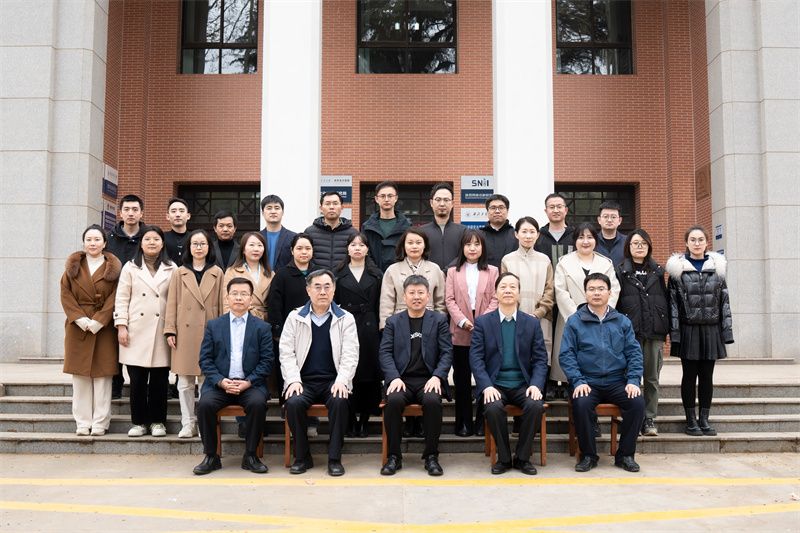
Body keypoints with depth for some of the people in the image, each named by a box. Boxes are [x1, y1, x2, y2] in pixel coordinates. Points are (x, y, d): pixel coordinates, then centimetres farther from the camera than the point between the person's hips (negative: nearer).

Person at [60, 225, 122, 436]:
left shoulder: (114, 267, 3)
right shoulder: (73, 266, 9)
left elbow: (114, 298, -4)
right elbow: (66, 295, 2)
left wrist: (97, 322, -13)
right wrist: (81, 320, -10)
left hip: (104, 329, -2)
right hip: (78, 329, 2)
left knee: (102, 375, -1)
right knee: (80, 376, 3)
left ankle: (100, 423, 5)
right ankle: (82, 423, 10)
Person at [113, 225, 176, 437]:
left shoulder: (171, 269, 9)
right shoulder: (130, 267, 9)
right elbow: (122, 299, 5)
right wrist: (121, 326, -3)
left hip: (161, 331, 0)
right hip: (136, 332, 0)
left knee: (160, 378, 2)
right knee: (137, 379, 1)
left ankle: (157, 421, 14)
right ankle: (139, 422, 13)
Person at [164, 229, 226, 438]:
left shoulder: (217, 273, 8)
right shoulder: (179, 274, 9)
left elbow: (222, 304, 6)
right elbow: (172, 303, 6)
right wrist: (170, 331, -1)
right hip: (185, 333, 1)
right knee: (184, 383, 4)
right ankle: (188, 424, 13)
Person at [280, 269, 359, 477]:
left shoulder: (346, 319, 7)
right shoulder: (295, 317, 9)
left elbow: (350, 355, 0)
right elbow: (286, 353, 3)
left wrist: (341, 381, -17)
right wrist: (293, 380, -12)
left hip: (333, 381, -1)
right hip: (303, 381, 1)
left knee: (339, 401, -32)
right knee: (293, 402, -29)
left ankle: (334, 458, -16)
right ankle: (302, 457, -9)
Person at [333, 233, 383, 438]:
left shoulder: (377, 275, 9)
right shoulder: (338, 274, 9)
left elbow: (381, 305, 6)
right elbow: (334, 303, 7)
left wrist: (381, 329, -1)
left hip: (370, 329, 0)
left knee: (369, 375, 1)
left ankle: (364, 420, 12)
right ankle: (350, 420, 9)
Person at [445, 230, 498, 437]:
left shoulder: (492, 271, 9)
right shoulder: (453, 272, 10)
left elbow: (495, 300, 0)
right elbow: (449, 300, 2)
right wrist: (463, 321, -13)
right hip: (461, 333, 1)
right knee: (462, 379, 5)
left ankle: (482, 422, 12)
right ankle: (463, 422, 12)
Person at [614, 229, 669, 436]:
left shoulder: (658, 271, 14)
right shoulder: (621, 272, 5)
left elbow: (665, 300, 14)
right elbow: (615, 303, 1)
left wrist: (666, 328, 6)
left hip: (654, 332, 3)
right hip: (631, 332, -3)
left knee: (652, 377, 5)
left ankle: (649, 418, 11)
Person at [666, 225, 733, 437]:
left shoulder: (717, 267, 7)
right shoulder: (677, 268, 0)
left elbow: (724, 300, 7)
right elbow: (673, 302, -3)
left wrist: (727, 331, 1)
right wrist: (674, 333, -9)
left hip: (711, 329, 2)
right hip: (688, 329, -2)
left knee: (707, 376, 8)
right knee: (689, 375, 4)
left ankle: (704, 419, 17)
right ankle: (691, 420, 14)